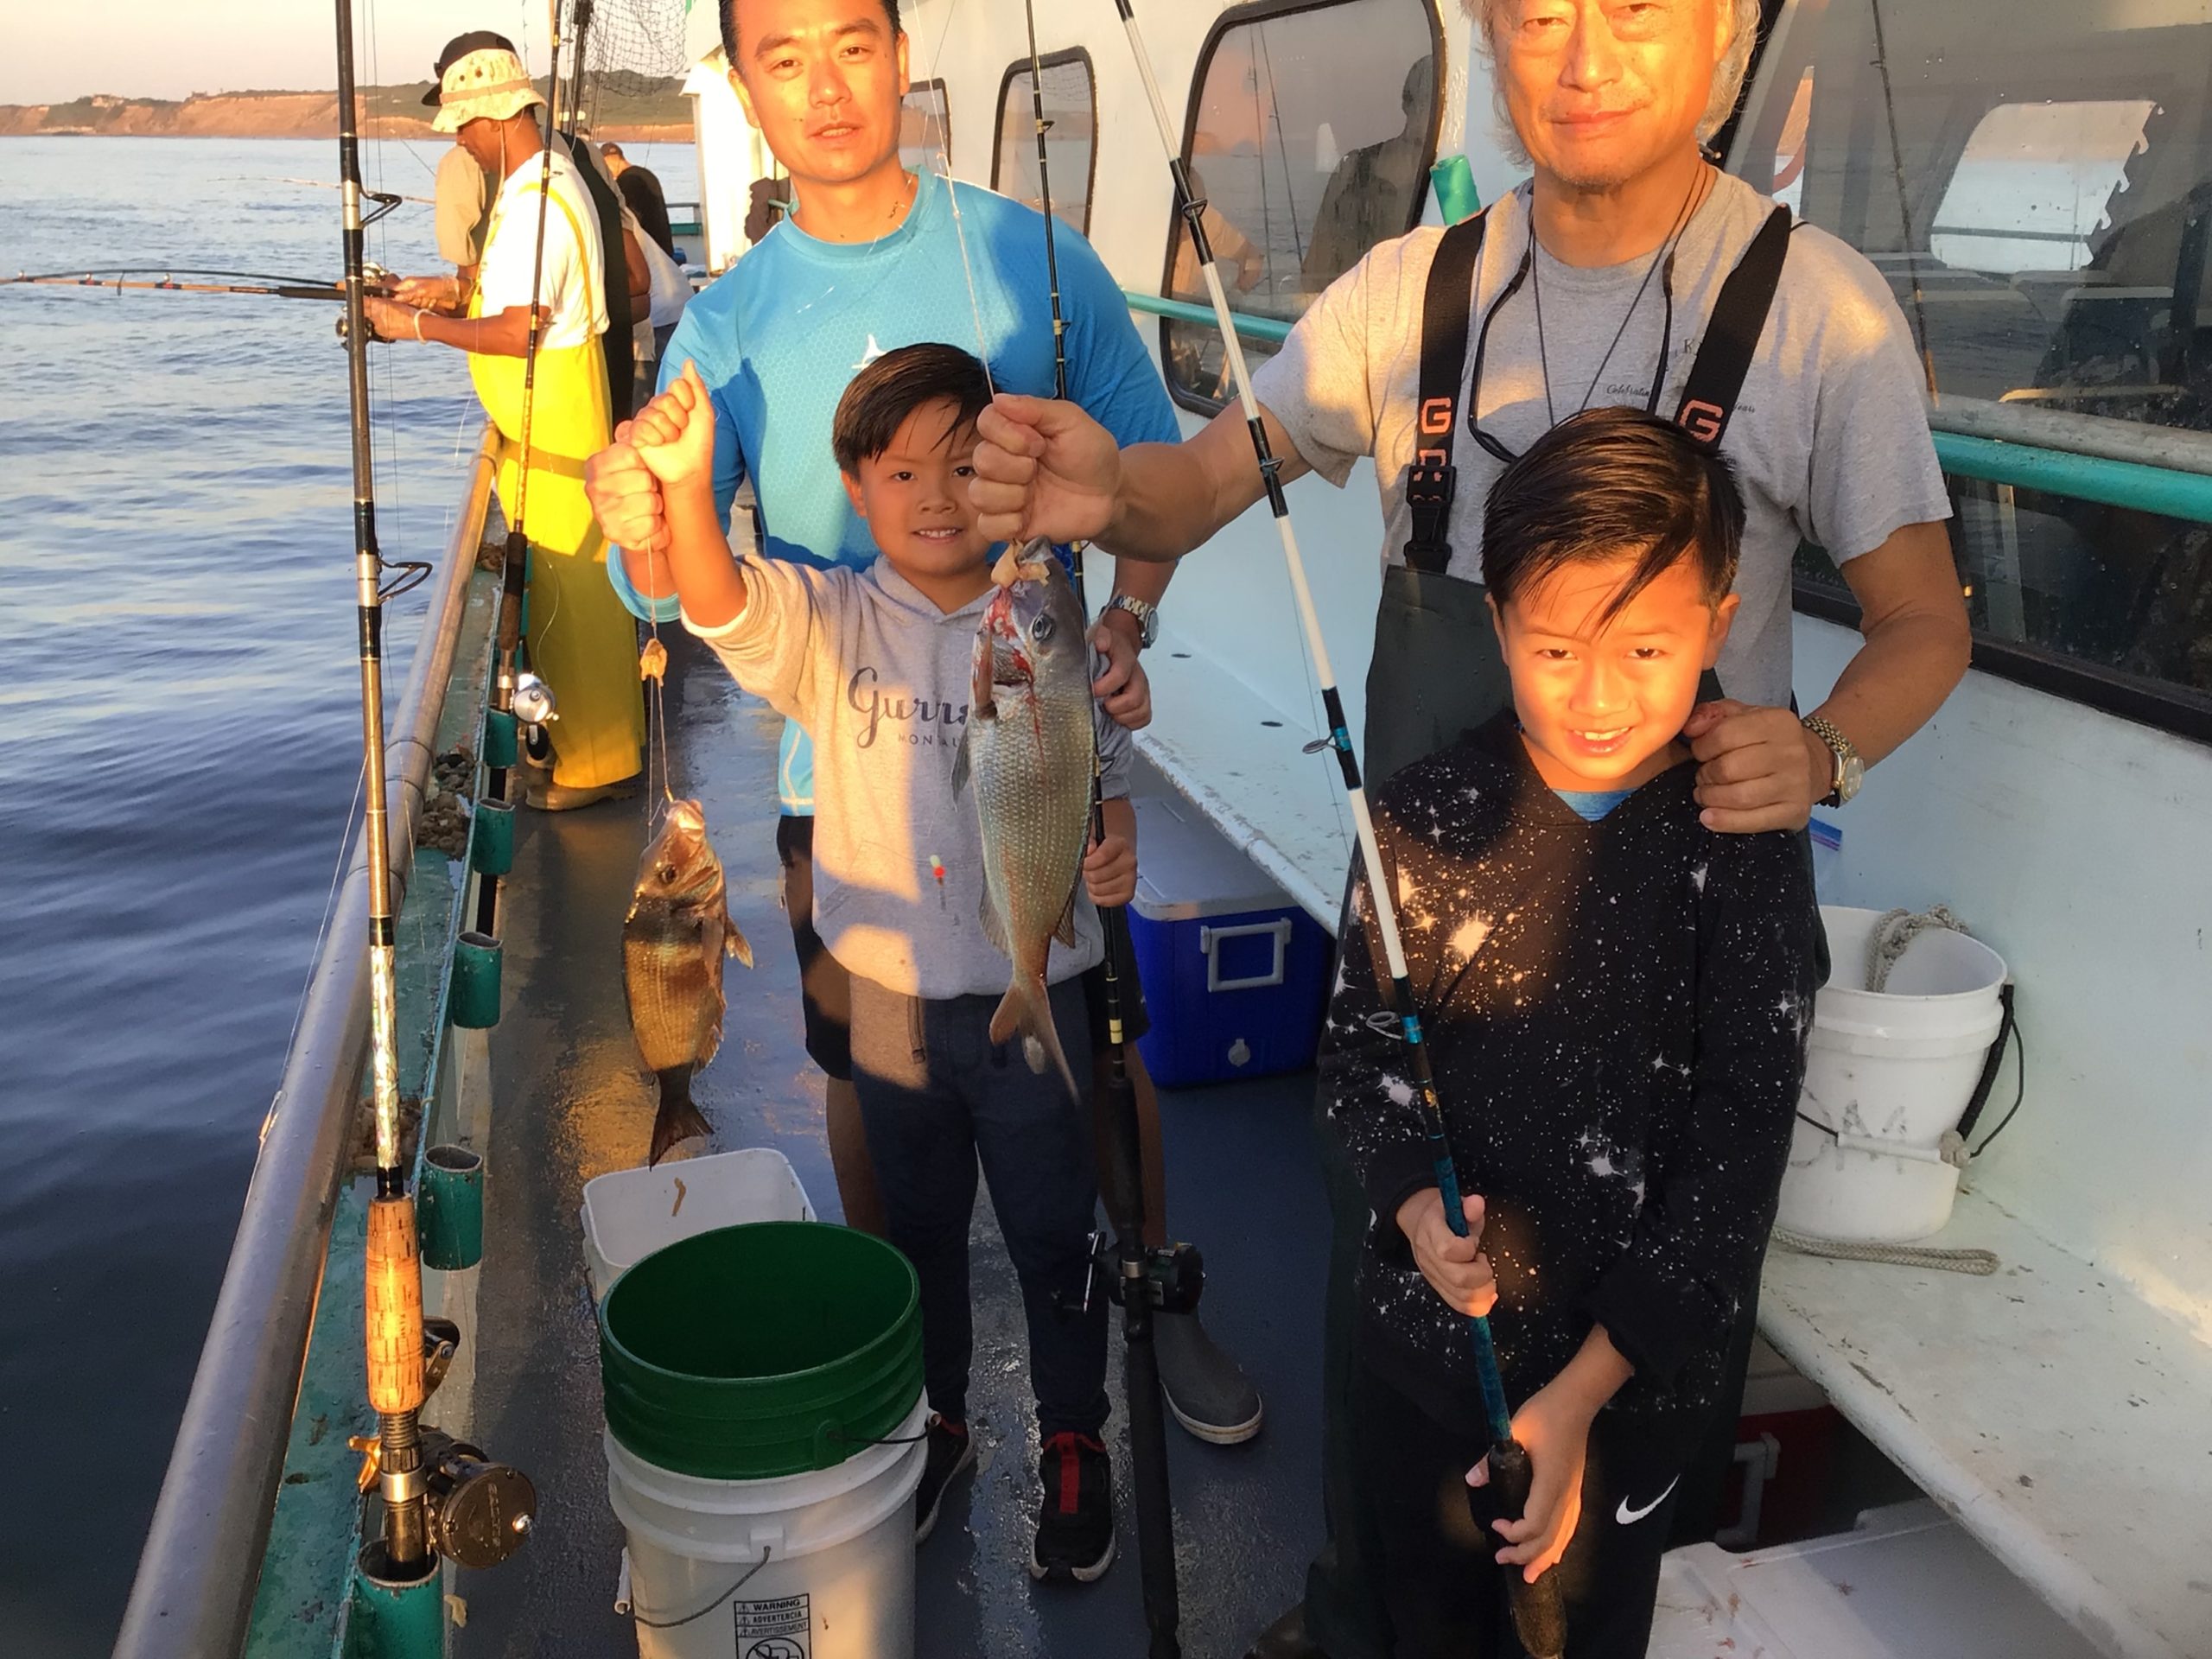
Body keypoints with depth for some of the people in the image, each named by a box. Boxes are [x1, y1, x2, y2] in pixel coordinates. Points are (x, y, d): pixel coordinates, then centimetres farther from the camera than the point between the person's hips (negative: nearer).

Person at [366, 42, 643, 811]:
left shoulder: (534, 202, -22)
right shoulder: (553, 176, 12)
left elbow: (517, 330, -26)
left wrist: (418, 325, -16)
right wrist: (454, 288, 12)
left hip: (553, 418, -10)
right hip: (549, 412, 10)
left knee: (571, 586, -3)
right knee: (563, 583, 17)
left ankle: (597, 762, 5)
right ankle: (584, 730, 28)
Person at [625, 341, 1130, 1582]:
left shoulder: (1052, 630, -7)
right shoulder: (830, 621, -8)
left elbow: (1104, 778, 4)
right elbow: (721, 606, -27)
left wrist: (1118, 845, -19)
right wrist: (687, 485, -47)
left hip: (1035, 992, -1)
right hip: (890, 992, 1)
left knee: (1054, 1233, 13)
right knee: (919, 1226, 20)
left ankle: (1076, 1438, 37)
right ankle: (937, 1422, 44)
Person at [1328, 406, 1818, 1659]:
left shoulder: (1743, 855, -15)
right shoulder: (1430, 816, -10)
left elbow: (1739, 1150, -14)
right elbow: (1361, 1043, -1)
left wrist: (1582, 1391, -15)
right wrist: (1415, 1202, -20)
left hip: (1632, 1367, -2)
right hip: (1425, 1329, 2)